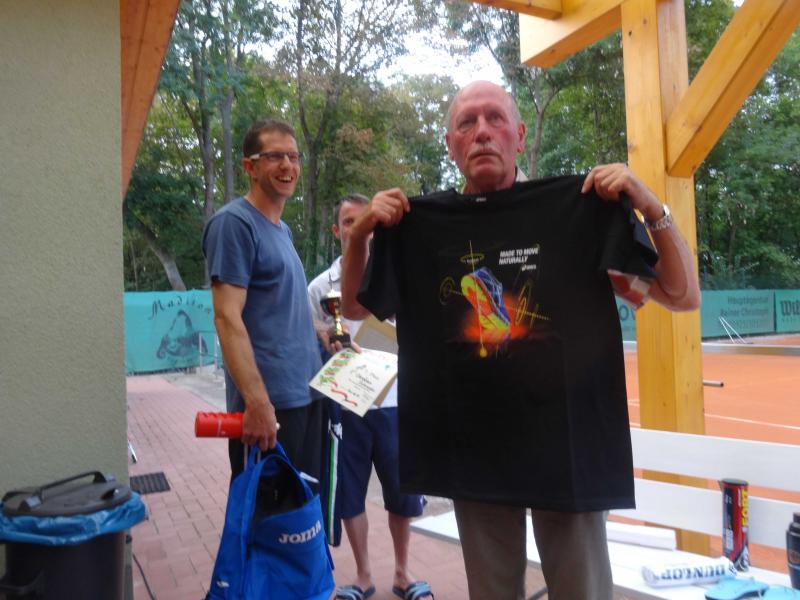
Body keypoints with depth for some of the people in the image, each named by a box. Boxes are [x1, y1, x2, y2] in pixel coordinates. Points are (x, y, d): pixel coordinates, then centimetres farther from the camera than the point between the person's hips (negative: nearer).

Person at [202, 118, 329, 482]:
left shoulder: (283, 230, 15)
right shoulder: (234, 223, -11)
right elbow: (227, 318, -18)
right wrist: (257, 402, -23)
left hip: (305, 394, 8)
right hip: (269, 402, -8)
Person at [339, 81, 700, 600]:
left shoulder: (581, 209, -5)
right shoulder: (422, 225, 1)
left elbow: (684, 296, -3)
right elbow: (354, 308, 9)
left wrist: (650, 205, -17)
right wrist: (360, 234, -7)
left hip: (565, 444, -1)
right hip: (471, 450, 2)